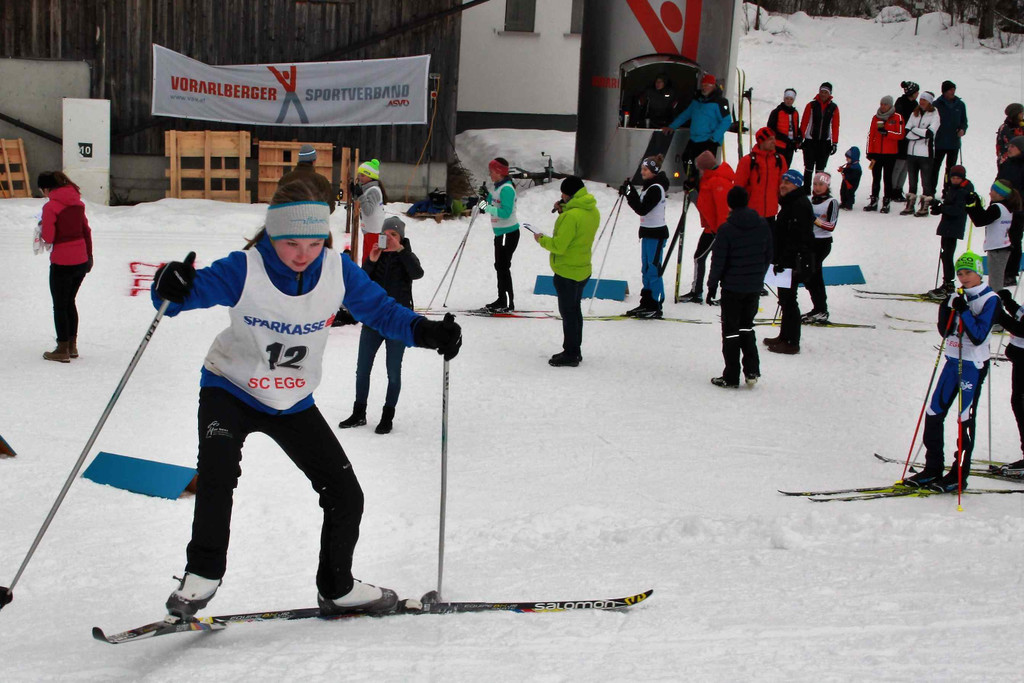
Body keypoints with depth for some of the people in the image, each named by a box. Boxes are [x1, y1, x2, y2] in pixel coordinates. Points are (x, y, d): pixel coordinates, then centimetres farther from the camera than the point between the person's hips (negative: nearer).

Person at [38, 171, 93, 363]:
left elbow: (48, 238, -14)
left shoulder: (50, 207, -15)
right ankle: (72, 345, 25)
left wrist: (43, 228, 7)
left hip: (62, 263, -7)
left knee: (60, 306, 6)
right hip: (81, 261, 7)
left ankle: (63, 350, 11)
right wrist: (89, 255, 19)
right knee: (70, 302, 20)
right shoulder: (77, 203, 4)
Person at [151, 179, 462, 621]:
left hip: (294, 404, 4)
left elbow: (379, 309, -5)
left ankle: (337, 588, 26)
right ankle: (203, 573, -12)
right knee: (218, 471, -32)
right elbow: (185, 294, -22)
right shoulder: (244, 270, -23)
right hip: (231, 391, -3)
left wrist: (425, 332, -22)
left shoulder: (337, 270, -14)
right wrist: (170, 289, -46)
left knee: (345, 497, 2)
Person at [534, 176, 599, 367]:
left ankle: (570, 354, 7)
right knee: (575, 310, 19)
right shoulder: (593, 212, 4)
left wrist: (541, 239, -5)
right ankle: (575, 351, 27)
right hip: (583, 269, 9)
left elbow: (559, 245, -23)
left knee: (568, 312, 0)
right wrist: (563, 211, 5)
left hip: (567, 271, -9)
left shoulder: (572, 216, -25)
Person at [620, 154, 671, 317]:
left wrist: (629, 194, -21)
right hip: (648, 232, 10)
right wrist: (629, 192, 1)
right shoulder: (650, 186, 12)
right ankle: (646, 304, 19)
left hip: (656, 233, -10)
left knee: (653, 270, -6)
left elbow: (642, 209, -22)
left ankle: (655, 307, -2)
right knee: (646, 270, 13)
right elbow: (641, 205, 14)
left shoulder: (656, 188, -17)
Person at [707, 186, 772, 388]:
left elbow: (718, 261, -12)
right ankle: (752, 371, 13)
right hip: (754, 287, 5)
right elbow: (768, 256, 7)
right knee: (747, 326, 19)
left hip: (732, 287, -5)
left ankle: (731, 376, 7)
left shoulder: (726, 229, -16)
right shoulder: (763, 225, -1)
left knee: (731, 330, 5)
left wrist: (712, 284, 1)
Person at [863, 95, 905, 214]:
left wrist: (887, 132, -20)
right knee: (876, 178, 6)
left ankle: (886, 203, 5)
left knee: (887, 178, 1)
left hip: (890, 154, -3)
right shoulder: (876, 118, 8)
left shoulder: (897, 118, -2)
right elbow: (870, 135, 8)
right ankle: (873, 202, 11)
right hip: (876, 153, 3)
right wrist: (870, 153, 4)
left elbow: (901, 135, -8)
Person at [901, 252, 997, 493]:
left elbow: (979, 336, -18)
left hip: (973, 365, -7)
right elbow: (945, 331, 6)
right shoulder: (958, 296, 10)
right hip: (953, 361, 7)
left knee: (965, 417, -3)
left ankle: (959, 475, 6)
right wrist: (946, 310, -10)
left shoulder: (990, 299, -9)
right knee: (933, 413, 4)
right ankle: (932, 469, 14)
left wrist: (964, 311, -25)